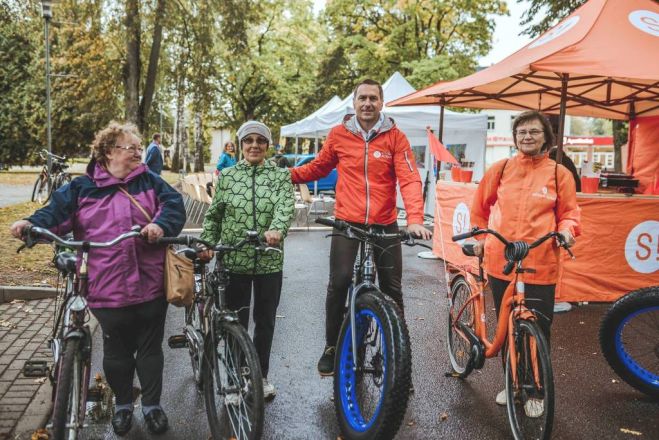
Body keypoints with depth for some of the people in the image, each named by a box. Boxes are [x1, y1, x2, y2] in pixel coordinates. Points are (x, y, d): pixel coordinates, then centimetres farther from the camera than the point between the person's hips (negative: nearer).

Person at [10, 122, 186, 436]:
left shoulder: (149, 181, 7)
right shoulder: (83, 188, 5)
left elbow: (174, 204, -4)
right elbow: (56, 213, 0)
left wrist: (161, 224, -24)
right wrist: (31, 223, -20)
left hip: (150, 286, 1)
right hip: (108, 290, 0)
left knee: (150, 349, 12)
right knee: (116, 352, 13)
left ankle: (152, 405, 30)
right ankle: (122, 404, 35)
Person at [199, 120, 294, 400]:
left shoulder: (280, 175, 3)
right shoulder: (227, 176, 7)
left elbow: (286, 207, -14)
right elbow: (214, 215, 11)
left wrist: (276, 229, -34)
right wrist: (206, 244, -2)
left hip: (269, 261, 0)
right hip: (234, 261, 0)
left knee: (265, 322, 11)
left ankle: (261, 375, 28)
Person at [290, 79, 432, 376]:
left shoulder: (395, 137, -2)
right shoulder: (338, 134, 1)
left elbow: (410, 180, -11)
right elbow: (318, 168, 14)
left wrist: (415, 219, -26)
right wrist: (286, 174, -1)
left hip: (385, 225, 0)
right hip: (347, 223, 0)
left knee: (392, 289, 7)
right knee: (338, 284, -7)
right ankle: (332, 347, 13)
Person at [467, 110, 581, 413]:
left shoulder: (559, 173, 1)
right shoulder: (501, 169, 5)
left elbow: (569, 212, 7)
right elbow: (480, 206, 17)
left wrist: (566, 229, -13)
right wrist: (480, 236, 13)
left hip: (541, 265, -2)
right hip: (500, 261, 2)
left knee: (539, 330, 4)